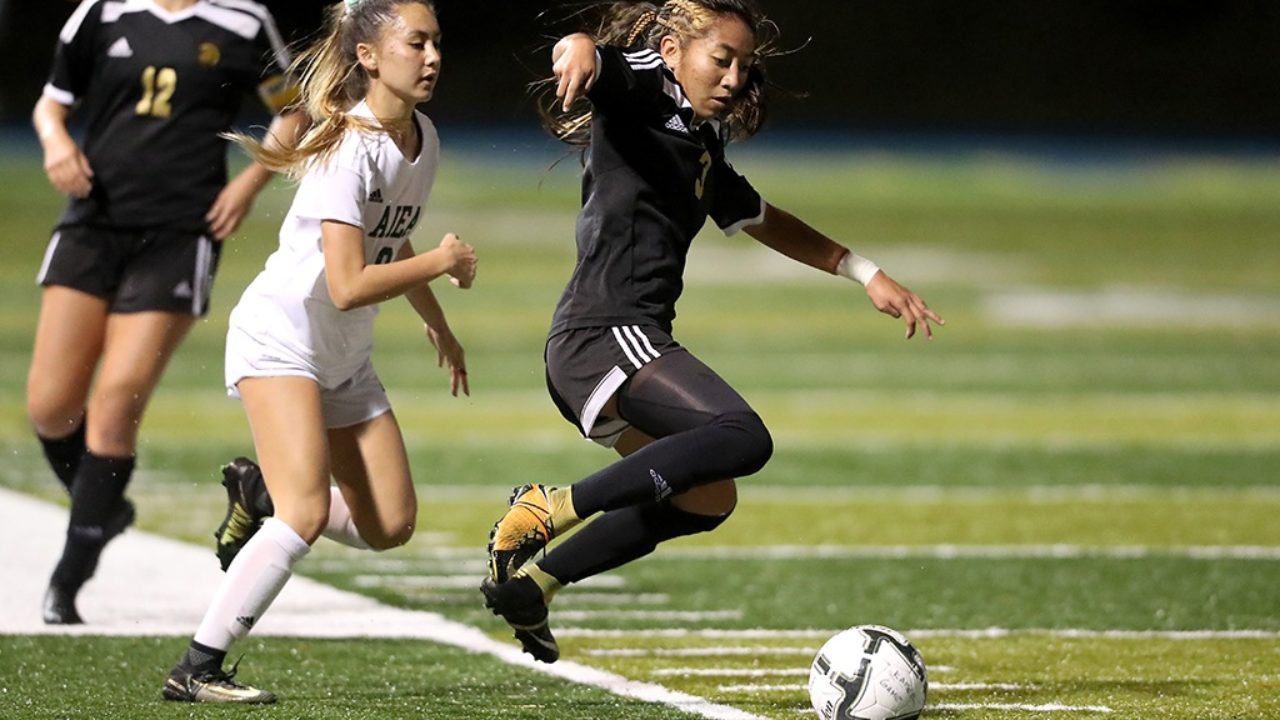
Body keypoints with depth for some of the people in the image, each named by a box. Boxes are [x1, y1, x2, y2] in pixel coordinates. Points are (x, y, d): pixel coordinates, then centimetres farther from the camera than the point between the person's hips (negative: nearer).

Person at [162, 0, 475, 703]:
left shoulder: (422, 138, 5)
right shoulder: (350, 150, -22)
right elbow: (347, 286, -28)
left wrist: (439, 327, 33)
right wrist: (445, 262, -16)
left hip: (345, 357, 8)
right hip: (279, 336, -8)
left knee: (390, 524, 2)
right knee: (308, 512, -24)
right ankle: (197, 670, -20)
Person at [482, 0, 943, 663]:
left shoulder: (700, 147, 22)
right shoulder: (640, 91, -4)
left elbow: (761, 220, 36)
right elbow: (587, 54, -26)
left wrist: (866, 273, 32)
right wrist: (579, 55, -51)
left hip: (615, 348, 10)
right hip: (605, 333, -10)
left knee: (707, 499, 24)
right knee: (743, 439, -27)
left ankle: (531, 581, 22)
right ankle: (550, 510, -25)